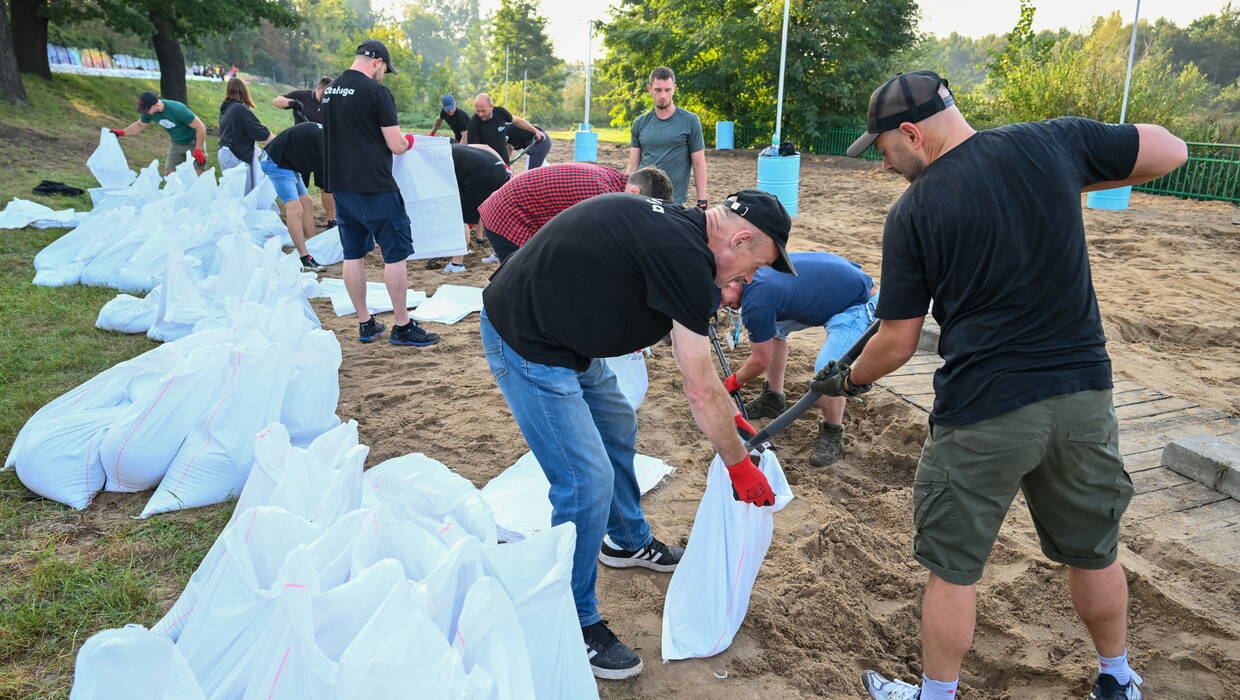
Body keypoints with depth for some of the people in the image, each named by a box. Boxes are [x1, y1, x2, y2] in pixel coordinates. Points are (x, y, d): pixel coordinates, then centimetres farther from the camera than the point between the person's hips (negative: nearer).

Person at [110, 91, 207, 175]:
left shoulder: (177, 110, -32)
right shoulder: (149, 111, -11)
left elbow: (201, 127, -27)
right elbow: (140, 125, 10)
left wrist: (198, 150, -27)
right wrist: (121, 132, -5)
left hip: (193, 143, -6)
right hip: (177, 144, 6)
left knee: (198, 174, -16)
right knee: (168, 173, 1)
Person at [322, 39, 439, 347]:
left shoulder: (330, 91, 12)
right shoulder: (376, 92, -11)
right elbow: (396, 145, -13)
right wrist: (406, 141, 9)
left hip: (340, 186, 8)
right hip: (375, 188, -8)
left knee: (353, 254, 11)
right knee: (395, 254, 0)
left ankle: (365, 324, 19)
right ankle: (402, 326, 4)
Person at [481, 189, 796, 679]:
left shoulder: (673, 226, 7)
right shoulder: (685, 257, -23)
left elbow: (686, 340, 18)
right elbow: (701, 388, -16)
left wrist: (727, 413, 22)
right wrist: (740, 467, -2)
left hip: (560, 334, 11)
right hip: (526, 345, -11)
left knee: (618, 428, 23)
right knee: (587, 481, -8)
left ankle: (628, 541, 45)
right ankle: (574, 625, 11)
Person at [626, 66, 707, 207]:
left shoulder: (690, 121, 1)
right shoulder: (640, 123, 10)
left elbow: (698, 164, 1)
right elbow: (633, 165, 12)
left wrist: (702, 203, -4)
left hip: (674, 201, -3)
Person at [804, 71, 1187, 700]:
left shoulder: (912, 213, -9)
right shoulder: (1056, 141, -3)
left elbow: (896, 345, -4)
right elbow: (1170, 151, 11)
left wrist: (848, 380, 15)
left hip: (982, 412, -4)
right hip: (1085, 395, 5)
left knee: (953, 567, 13)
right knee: (1092, 553, 26)